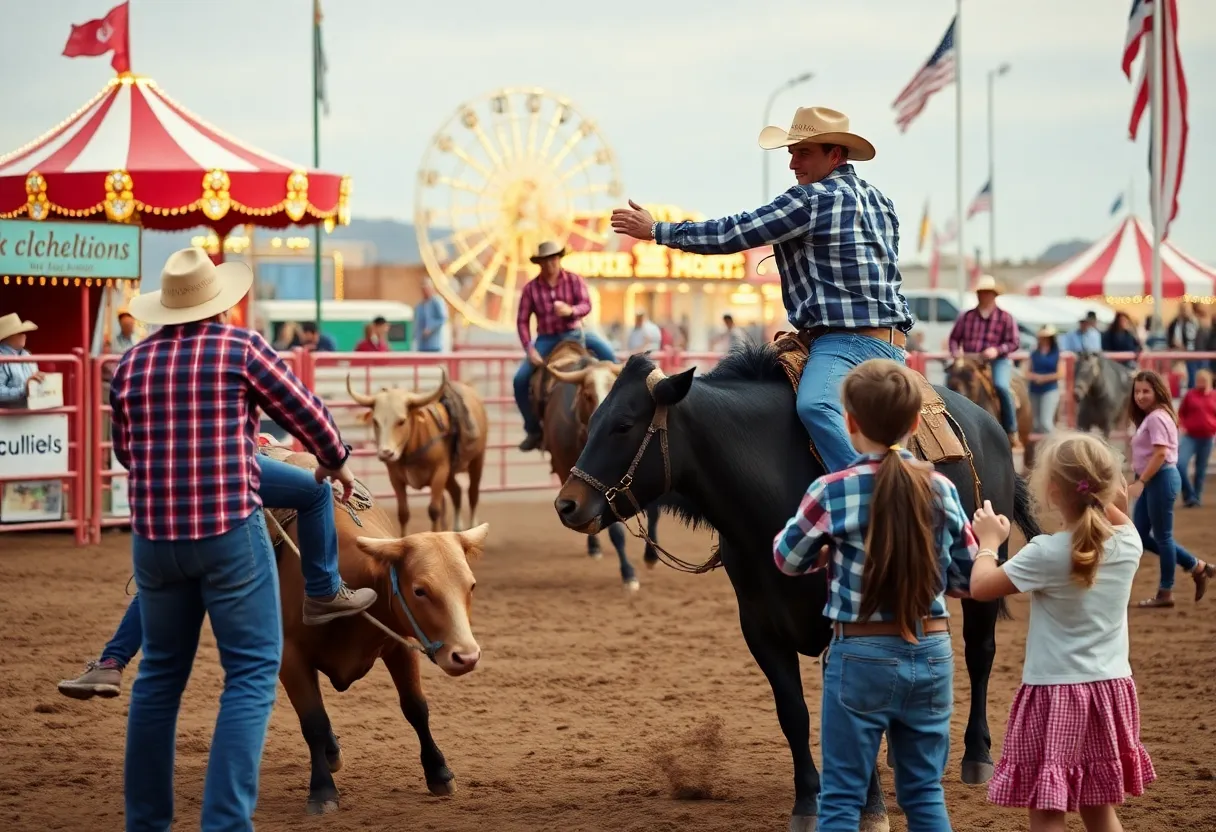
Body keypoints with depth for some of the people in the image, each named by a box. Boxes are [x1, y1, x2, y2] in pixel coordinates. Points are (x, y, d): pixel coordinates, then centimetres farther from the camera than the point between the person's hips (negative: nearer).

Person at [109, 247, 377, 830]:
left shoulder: (132, 363, 8)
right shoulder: (241, 347, -3)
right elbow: (305, 412, 5)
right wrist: (335, 460, 25)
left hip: (153, 536, 5)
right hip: (230, 531, -5)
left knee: (161, 673, 16)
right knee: (252, 673, 0)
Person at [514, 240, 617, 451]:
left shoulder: (574, 280, -4)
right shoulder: (531, 288, -3)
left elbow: (586, 305, -14)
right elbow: (522, 321, -3)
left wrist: (571, 310, -37)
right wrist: (529, 349, -15)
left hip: (574, 333, -1)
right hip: (546, 339, 1)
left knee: (608, 355, -27)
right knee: (520, 379, -15)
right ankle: (533, 430, 1)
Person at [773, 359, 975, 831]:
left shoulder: (832, 492, -12)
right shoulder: (942, 491, -2)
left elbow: (788, 560, 2)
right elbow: (967, 577, 7)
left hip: (863, 656, -4)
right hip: (931, 654, 4)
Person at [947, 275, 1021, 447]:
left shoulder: (1005, 317, 3)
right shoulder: (966, 317, 10)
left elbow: (1014, 343, 1)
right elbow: (954, 338, 17)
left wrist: (997, 351, -16)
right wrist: (956, 351, -5)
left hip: (997, 361, -3)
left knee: (1001, 386, -31)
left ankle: (1011, 432, -17)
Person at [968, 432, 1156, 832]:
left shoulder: (1046, 554, -18)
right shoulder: (1128, 545, -1)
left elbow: (981, 587, -8)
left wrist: (989, 541, 7)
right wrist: (1111, 504, 9)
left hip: (1056, 694, -6)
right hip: (1109, 691, 6)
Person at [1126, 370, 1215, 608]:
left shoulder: (1157, 417, -15)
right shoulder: (1148, 417, 16)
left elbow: (1160, 454, -23)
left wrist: (1140, 482, -23)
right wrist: (1141, 481, 14)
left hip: (1161, 479, -11)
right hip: (1151, 481, 11)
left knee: (1162, 536, -2)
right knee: (1140, 535, 10)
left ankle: (1165, 593, 8)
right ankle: (1197, 567, 19)